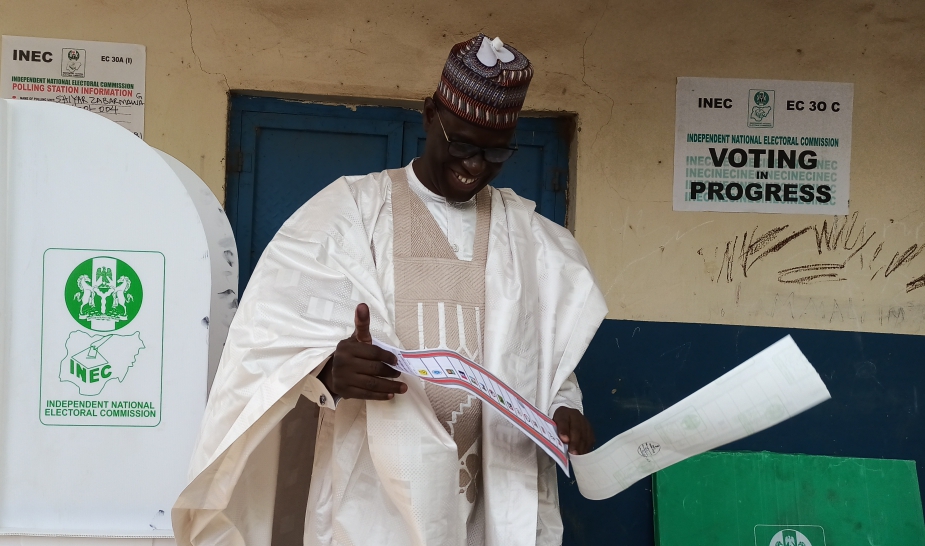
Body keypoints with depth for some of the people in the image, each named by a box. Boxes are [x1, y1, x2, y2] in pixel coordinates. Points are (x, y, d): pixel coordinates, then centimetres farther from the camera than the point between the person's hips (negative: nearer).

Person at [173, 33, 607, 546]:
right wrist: (329, 368, -30)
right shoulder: (351, 209, -3)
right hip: (374, 492, -3)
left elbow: (552, 348, 15)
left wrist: (563, 406, -5)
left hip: (490, 497, 4)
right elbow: (275, 329, -9)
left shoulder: (530, 236, 9)